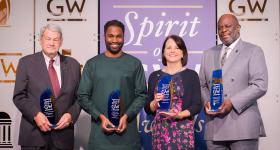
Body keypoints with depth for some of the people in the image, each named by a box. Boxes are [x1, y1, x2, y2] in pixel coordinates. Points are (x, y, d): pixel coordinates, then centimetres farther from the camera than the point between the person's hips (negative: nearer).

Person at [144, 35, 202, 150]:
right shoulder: (154, 76, 7)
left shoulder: (191, 75, 1)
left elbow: (197, 105, -2)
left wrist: (180, 114, -16)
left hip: (183, 130, -2)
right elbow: (148, 108, 8)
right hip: (160, 131, 2)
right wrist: (155, 102, -11)